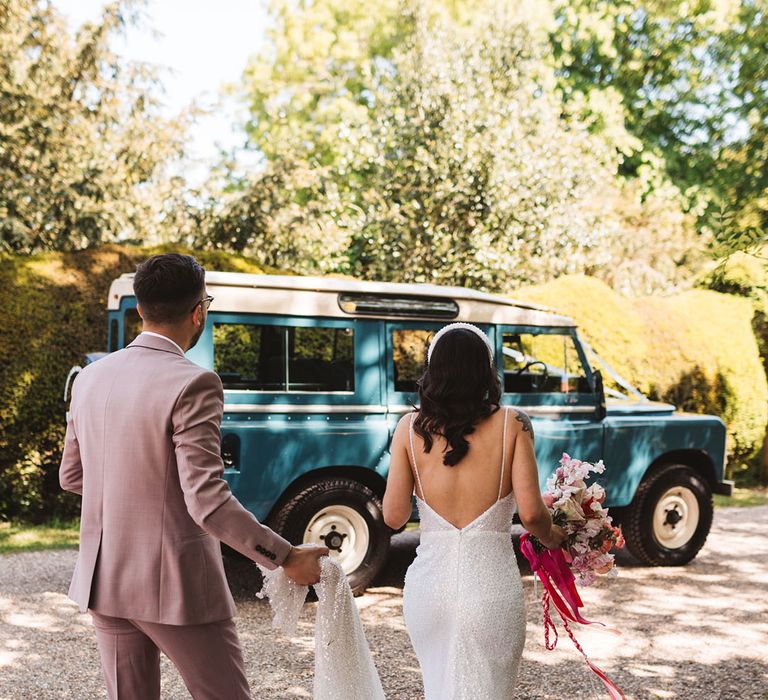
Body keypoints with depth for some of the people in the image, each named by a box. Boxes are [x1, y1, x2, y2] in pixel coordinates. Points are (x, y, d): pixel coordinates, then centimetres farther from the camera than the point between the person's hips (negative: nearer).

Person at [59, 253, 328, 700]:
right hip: (176, 587, -7)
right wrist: (287, 557, -17)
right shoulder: (192, 384, -18)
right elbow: (207, 502, -23)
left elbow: (71, 476, 13)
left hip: (104, 581, 7)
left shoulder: (91, 377, 3)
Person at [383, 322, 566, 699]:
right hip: (490, 586, -2)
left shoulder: (410, 428, -2)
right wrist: (551, 537, 11)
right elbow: (531, 513, -10)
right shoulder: (511, 425, -5)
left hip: (430, 582, 2)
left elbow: (394, 516, -2)